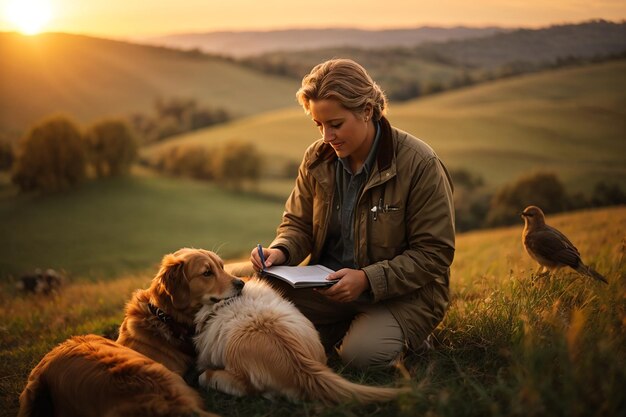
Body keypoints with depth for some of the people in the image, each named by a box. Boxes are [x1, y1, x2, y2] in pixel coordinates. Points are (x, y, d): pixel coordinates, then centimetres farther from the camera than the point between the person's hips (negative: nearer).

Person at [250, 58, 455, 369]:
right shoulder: (317, 159, 0)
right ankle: (349, 326, 6)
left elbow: (433, 254, -15)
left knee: (362, 354, -31)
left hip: (403, 292, -4)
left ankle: (400, 333, 6)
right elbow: (298, 224, 11)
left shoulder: (420, 164, -16)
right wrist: (281, 251, -14)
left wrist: (367, 279, -27)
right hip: (330, 285, 5)